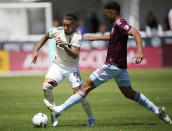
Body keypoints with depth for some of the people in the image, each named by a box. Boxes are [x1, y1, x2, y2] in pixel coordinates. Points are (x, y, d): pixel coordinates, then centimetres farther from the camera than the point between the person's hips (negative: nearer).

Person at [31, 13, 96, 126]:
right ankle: (53, 113, -5)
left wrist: (64, 46, -44)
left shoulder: (77, 36, -20)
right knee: (46, 86, -21)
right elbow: (46, 36, 14)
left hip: (71, 68, -3)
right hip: (57, 65, 3)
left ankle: (91, 118, 11)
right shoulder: (58, 31, -9)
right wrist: (36, 50, 9)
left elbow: (75, 55, -30)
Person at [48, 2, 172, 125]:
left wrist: (140, 51, -44)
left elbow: (135, 33, -30)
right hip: (120, 65, 10)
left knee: (87, 86, -5)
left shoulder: (120, 24, -16)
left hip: (112, 65, -10)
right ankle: (158, 111, 12)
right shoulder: (117, 24, 14)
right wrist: (95, 38, 47)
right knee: (129, 93, 15)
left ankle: (60, 109, -1)